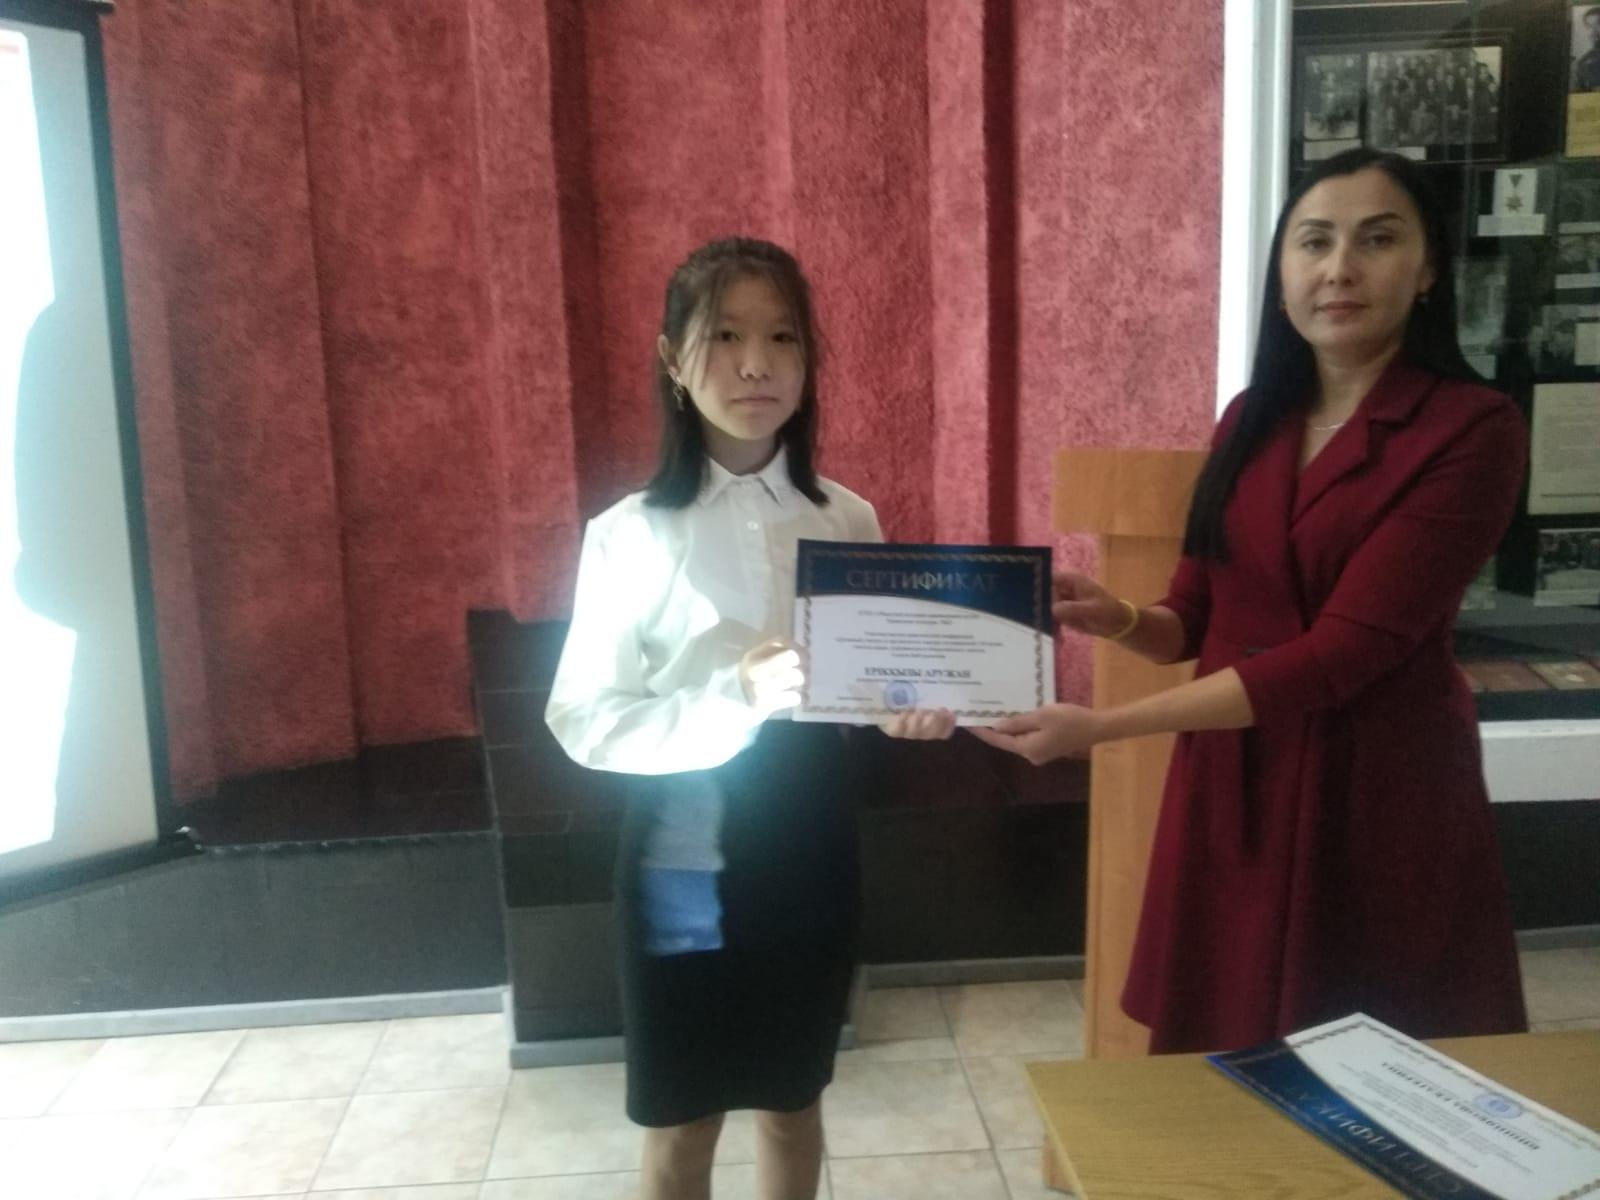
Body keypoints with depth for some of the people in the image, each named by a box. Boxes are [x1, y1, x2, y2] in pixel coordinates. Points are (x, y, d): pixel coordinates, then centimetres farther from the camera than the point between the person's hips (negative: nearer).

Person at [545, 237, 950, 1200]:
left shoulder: (848, 521, -3)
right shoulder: (632, 534, -13)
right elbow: (584, 722, -14)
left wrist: (905, 709, -15)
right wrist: (732, 700, -27)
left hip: (810, 850, 3)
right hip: (685, 858, -2)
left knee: (793, 1099, 22)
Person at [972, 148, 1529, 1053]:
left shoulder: (1474, 430, -11)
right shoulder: (1251, 420, 6)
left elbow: (1344, 650, -20)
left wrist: (1101, 727, -24)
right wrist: (1119, 619, -14)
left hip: (1380, 799, -4)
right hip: (1230, 787, 4)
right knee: (1220, 1067, 12)